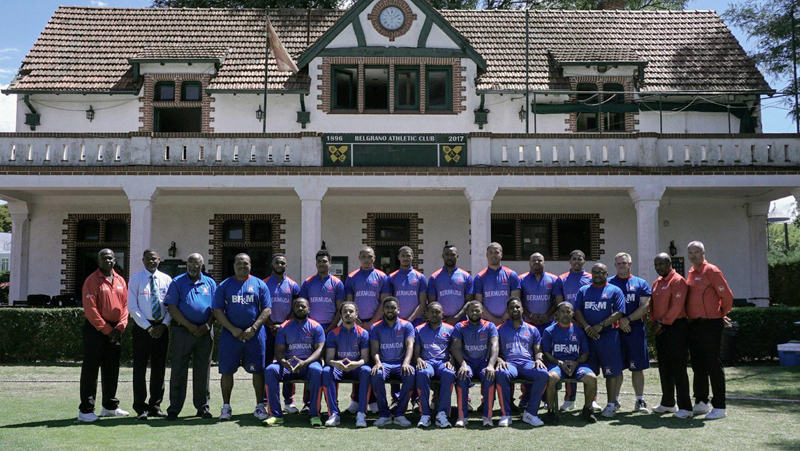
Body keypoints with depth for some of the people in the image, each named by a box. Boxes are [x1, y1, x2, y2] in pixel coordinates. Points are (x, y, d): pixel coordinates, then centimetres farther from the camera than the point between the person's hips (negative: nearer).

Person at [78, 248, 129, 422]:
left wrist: (119, 327, -5)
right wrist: (106, 330, -14)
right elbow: (90, 309, -13)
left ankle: (110, 406, 23)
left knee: (112, 370, 12)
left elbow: (125, 305, 9)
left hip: (115, 331, 6)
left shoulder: (120, 281, 11)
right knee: (91, 369, -3)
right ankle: (86, 410, 2)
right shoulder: (92, 280, -7)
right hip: (96, 329, -6)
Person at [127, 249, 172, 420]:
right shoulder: (136, 279, -2)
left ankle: (155, 406, 19)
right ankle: (141, 408, 9)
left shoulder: (166, 279, 5)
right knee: (140, 367, 1)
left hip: (162, 327, 3)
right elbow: (133, 307, -5)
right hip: (142, 327, -3)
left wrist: (164, 325, -8)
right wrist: (148, 327, -12)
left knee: (159, 368, 8)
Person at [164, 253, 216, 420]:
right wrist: (190, 326, -12)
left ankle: (202, 407, 16)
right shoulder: (177, 282, 2)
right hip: (182, 331, -3)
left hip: (205, 332, 3)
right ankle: (174, 408, 5)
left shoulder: (210, 283, 11)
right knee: (179, 370, 0)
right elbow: (172, 308, -5)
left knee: (203, 371, 8)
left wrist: (207, 325, -6)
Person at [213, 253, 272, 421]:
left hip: (255, 334, 0)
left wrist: (254, 328, -10)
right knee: (227, 371, 3)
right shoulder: (224, 285, 7)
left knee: (258, 370, 2)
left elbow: (267, 309, 2)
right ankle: (226, 406, 15)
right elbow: (218, 310, 1)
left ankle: (260, 406, 11)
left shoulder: (259, 284, 7)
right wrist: (233, 329, -11)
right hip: (230, 334, 0)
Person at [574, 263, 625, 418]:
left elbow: (618, 313, -6)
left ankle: (611, 404, 6)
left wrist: (600, 325, -16)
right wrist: (586, 327, -10)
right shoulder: (583, 290, 13)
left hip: (609, 336, -3)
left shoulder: (615, 291, 3)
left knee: (611, 372, -2)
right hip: (587, 336, 3)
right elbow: (577, 311, 7)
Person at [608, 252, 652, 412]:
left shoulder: (641, 283, 8)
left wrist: (628, 319, -12)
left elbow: (645, 306, -1)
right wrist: (618, 321, -9)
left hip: (636, 329, 0)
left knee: (637, 367, 3)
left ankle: (640, 401, 10)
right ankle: (614, 400, 11)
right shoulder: (608, 283, 7)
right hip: (614, 330, 0)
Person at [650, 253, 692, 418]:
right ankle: (667, 403, 24)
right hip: (660, 330, 9)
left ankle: (685, 407, -4)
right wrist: (654, 323, 3)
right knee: (664, 368, 13)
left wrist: (662, 322, -15)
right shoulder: (657, 283, 16)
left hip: (676, 328, -8)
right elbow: (653, 305, 18)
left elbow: (677, 306, -18)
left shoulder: (678, 281, -10)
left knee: (678, 368, -8)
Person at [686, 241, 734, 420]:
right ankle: (701, 402, 25)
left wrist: (722, 314, 1)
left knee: (713, 365, -4)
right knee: (698, 365, 14)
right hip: (694, 325, 8)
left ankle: (719, 407, 2)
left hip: (710, 325, -8)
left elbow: (727, 295, -11)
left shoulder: (711, 271, -10)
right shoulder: (691, 273, 13)